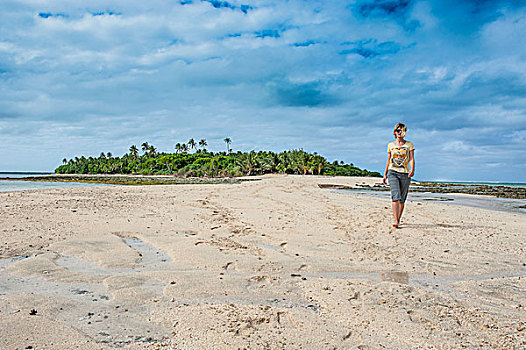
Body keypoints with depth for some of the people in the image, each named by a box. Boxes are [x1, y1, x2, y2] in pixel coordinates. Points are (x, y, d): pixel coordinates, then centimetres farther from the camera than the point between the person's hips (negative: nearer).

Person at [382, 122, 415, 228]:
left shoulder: (409, 144, 7)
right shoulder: (390, 145, 12)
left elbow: (412, 159, -2)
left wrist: (412, 170, -21)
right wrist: (385, 175, 16)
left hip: (405, 174, 0)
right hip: (392, 172, 0)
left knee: (402, 199, 5)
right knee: (395, 196, -17)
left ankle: (398, 219, 18)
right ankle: (396, 221, -23)